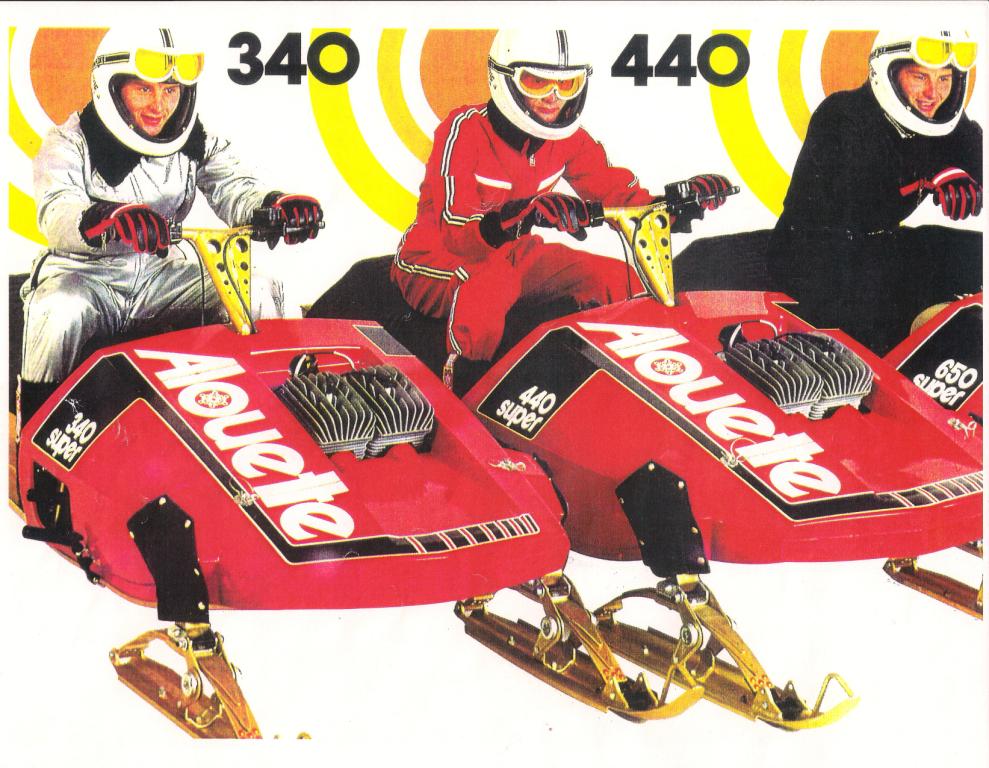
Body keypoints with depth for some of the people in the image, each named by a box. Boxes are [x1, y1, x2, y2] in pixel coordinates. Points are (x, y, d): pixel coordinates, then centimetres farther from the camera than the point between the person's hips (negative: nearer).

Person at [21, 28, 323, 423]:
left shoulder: (197, 143, 3)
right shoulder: (69, 143, -11)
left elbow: (235, 189, -10)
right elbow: (56, 211, -29)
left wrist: (275, 204, -37)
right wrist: (110, 217, -54)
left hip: (163, 272, 4)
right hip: (85, 272, -4)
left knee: (261, 290, -14)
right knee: (61, 313, -36)